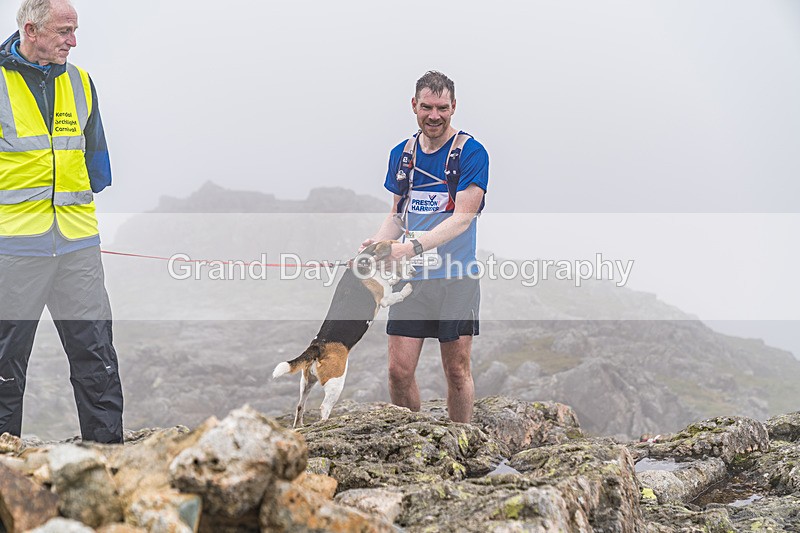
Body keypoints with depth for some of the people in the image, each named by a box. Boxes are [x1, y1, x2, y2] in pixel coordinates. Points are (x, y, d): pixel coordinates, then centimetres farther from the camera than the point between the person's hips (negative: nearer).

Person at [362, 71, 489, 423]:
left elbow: (462, 217, -15)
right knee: (399, 370, 1)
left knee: (457, 371, 2)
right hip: (410, 277, 4)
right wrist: (375, 245, -2)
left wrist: (414, 246, -26)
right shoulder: (401, 153, 10)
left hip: (456, 277, -4)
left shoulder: (471, 152, -7)